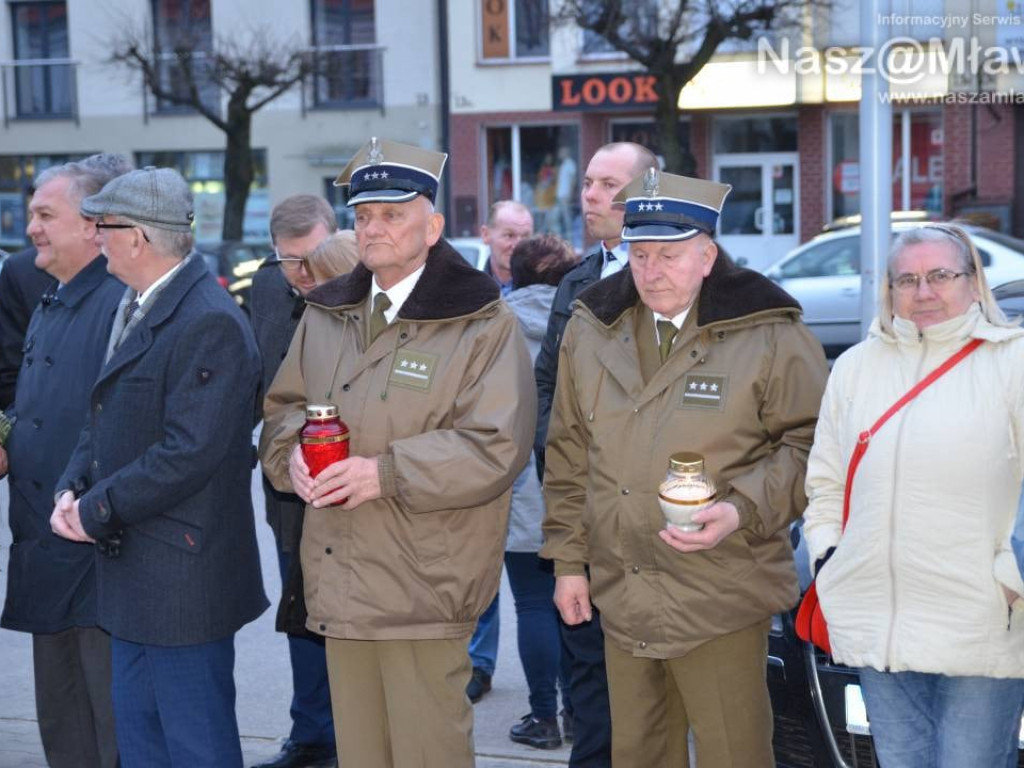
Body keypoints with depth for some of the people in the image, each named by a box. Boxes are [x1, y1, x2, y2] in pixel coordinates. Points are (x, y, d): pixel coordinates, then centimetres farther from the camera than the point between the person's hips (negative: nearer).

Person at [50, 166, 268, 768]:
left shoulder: (210, 323, -20)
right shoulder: (135, 307, 11)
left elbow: (188, 453, -25)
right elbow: (105, 418, 16)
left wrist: (97, 510, -16)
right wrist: (73, 489, -1)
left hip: (182, 576, -10)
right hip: (134, 571, 10)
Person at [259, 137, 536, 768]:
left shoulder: (482, 323, -9)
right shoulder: (326, 314, 13)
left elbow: (496, 447, -17)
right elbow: (284, 406, 20)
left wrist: (385, 472, -21)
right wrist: (294, 452, -4)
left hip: (423, 586, -6)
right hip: (340, 577, 6)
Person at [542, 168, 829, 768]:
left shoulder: (768, 335, -7)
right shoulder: (592, 330, 7)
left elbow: (810, 443, -5)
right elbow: (570, 452, 13)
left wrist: (742, 510, -19)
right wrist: (568, 559, 11)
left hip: (721, 602, -4)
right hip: (621, 596, 5)